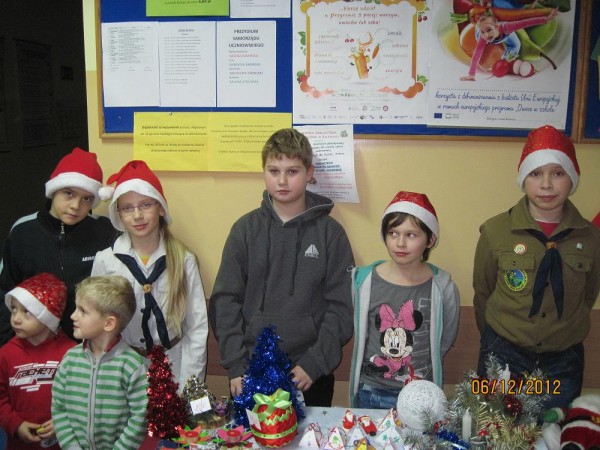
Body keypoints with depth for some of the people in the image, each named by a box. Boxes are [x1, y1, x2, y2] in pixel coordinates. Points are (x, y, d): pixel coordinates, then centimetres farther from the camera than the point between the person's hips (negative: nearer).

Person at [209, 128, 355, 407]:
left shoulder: (330, 232, -2)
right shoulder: (245, 229, 2)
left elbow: (341, 307, -3)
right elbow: (225, 301, 1)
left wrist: (314, 363, -11)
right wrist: (235, 366, -6)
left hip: (311, 376, -1)